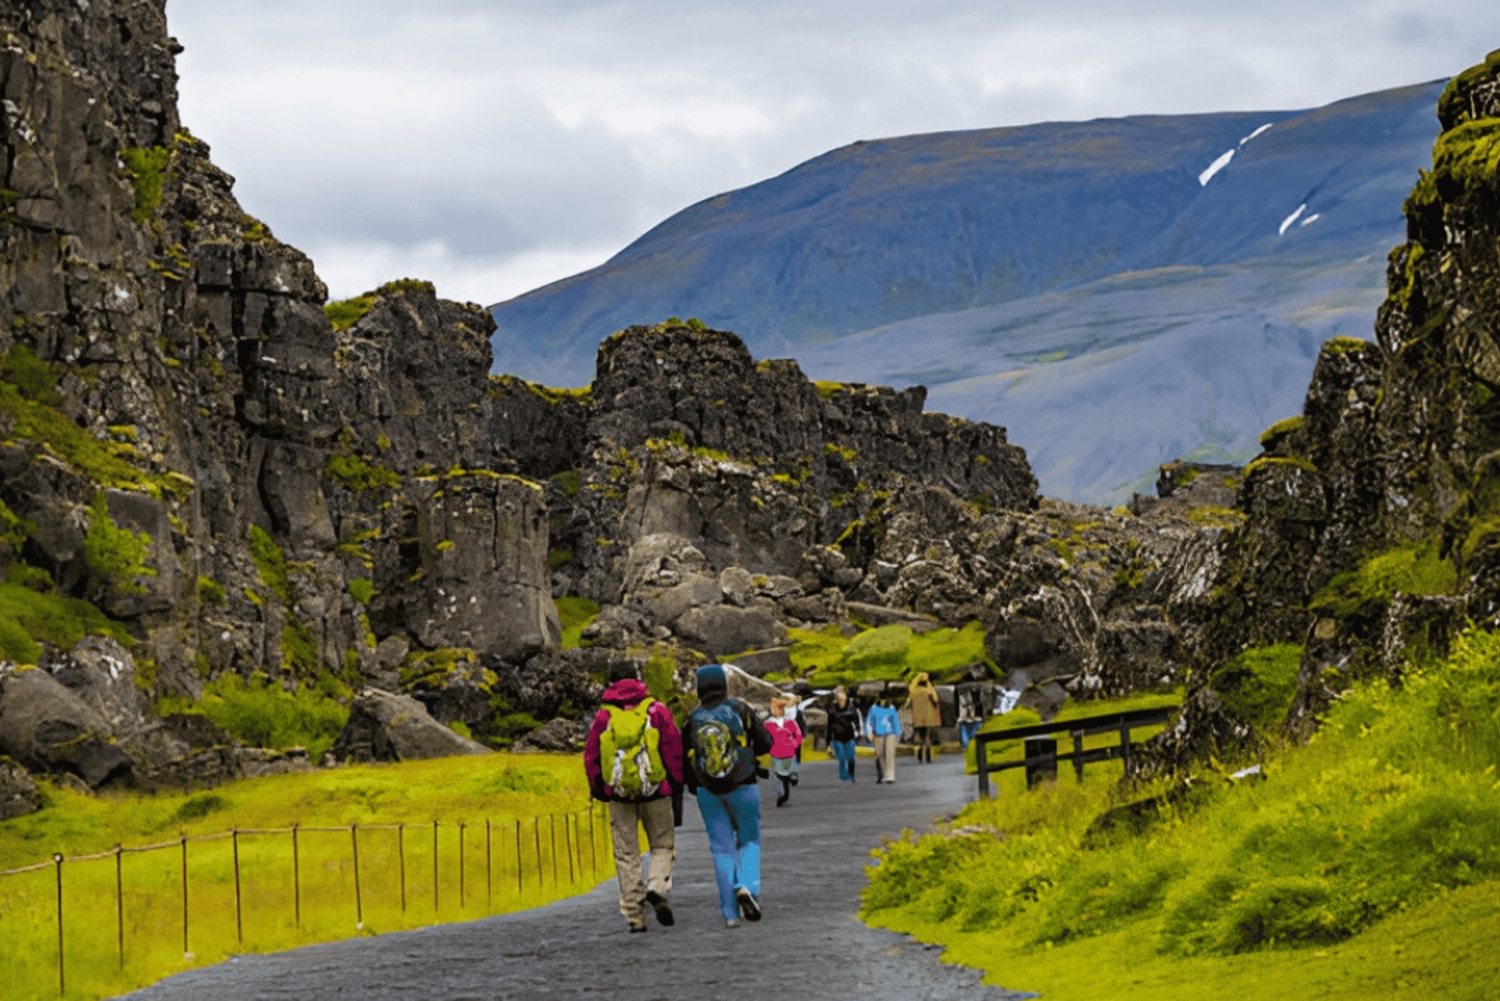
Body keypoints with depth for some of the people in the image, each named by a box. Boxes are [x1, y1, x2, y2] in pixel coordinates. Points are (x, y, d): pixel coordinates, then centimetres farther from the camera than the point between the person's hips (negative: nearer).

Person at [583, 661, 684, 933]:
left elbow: (590, 756, 5)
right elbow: (674, 748, -4)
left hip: (619, 794, 1)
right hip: (656, 791, -1)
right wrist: (676, 781, 8)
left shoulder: (603, 716, 2)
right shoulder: (656, 710, -1)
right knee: (662, 845, 12)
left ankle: (634, 914, 5)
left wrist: (598, 790, 16)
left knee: (626, 854, 7)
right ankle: (657, 887, -15)